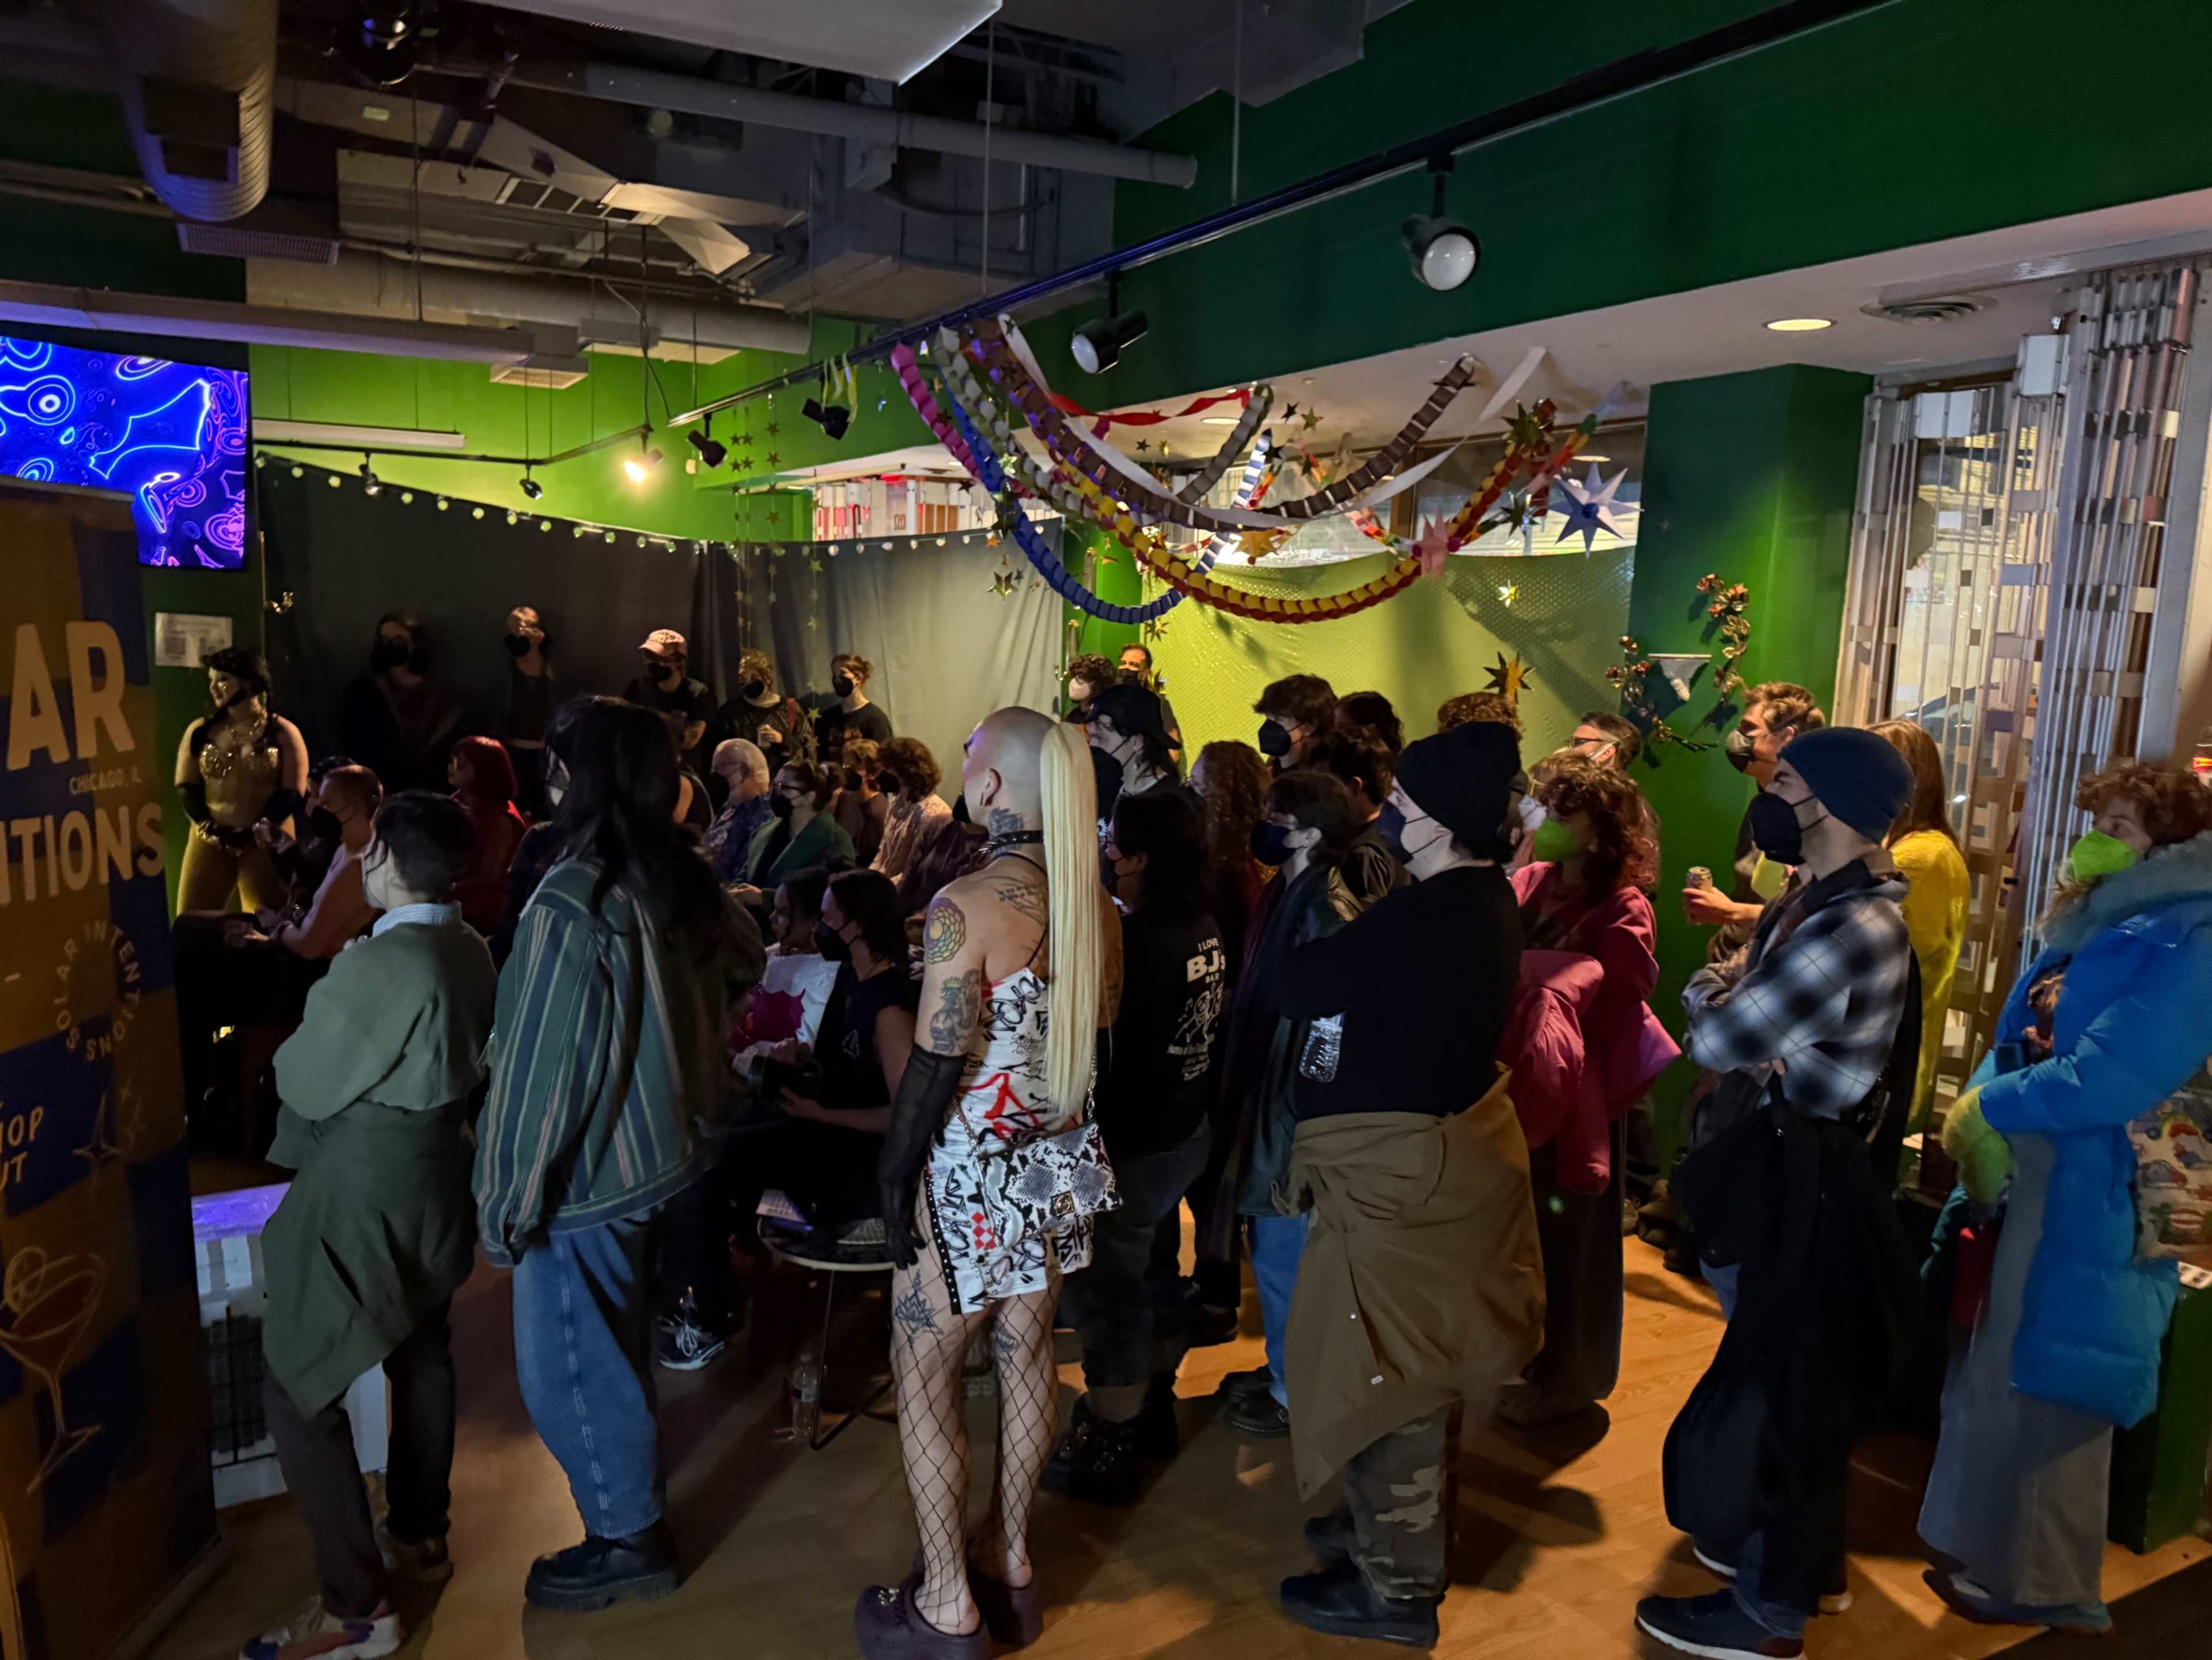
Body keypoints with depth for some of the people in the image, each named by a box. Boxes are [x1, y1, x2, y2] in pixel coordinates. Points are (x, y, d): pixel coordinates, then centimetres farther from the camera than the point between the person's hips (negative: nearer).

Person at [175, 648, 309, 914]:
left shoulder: (283, 733, 0)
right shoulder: (200, 731, 10)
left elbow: (292, 793, -5)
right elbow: (186, 787, 7)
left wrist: (253, 832, -14)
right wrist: (208, 827, -9)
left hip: (265, 841, -3)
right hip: (210, 840, 3)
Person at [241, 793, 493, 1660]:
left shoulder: (378, 966, -27)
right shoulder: (471, 950, -2)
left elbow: (306, 1083, -14)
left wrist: (300, 1041, 6)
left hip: (364, 1198, -9)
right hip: (434, 1183, 9)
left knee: (297, 1390, 2)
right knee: (422, 1355, 23)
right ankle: (421, 1533, 41)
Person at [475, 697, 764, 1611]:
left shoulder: (571, 904, -26)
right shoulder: (680, 881, -2)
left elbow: (538, 1067, -22)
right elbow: (743, 960, 18)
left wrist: (505, 1201, -12)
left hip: (584, 1169, -8)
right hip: (653, 1148, 8)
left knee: (569, 1363, 9)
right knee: (608, 1345, 26)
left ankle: (628, 1541, 24)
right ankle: (631, 1508, 44)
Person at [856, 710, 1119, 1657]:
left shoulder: (967, 907, -22)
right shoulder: (1097, 909, -1)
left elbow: (937, 1064, -20)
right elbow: (1096, 1039, 7)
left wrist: (892, 1177, -9)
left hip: (970, 1177, -7)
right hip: (1056, 1169, 7)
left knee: (924, 1378, 9)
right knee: (1026, 1358, 19)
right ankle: (1010, 1564, 35)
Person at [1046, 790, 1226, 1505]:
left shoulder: (1135, 944, -27)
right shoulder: (1204, 930, -3)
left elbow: (1093, 1047, -23)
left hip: (1132, 1146, -8)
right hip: (1185, 1130, 8)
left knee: (1104, 1293, 8)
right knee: (1154, 1273, 24)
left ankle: (1108, 1452, 22)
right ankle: (1154, 1408, 42)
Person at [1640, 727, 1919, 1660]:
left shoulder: (1856, 929, -26)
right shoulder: (1812, 898, 7)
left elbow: (1715, 1039, -26)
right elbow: (1720, 995, 8)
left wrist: (1718, 1003, -4)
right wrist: (1726, 995, -15)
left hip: (1793, 1180, -9)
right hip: (1771, 1162, 9)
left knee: (1768, 1388, 5)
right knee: (1793, 1380, 22)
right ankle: (1806, 1561, 41)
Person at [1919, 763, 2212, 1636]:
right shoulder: (2096, 924, 13)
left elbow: (2103, 1081, -24)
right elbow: (2019, 1039, 16)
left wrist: (1988, 1109, -12)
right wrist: (1978, 1106, -3)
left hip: (2089, 1193, -9)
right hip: (2028, 1173, 9)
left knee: (2046, 1385, 3)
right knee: (2003, 1371, 18)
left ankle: (2044, 1585, 21)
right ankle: (1997, 1553, 34)